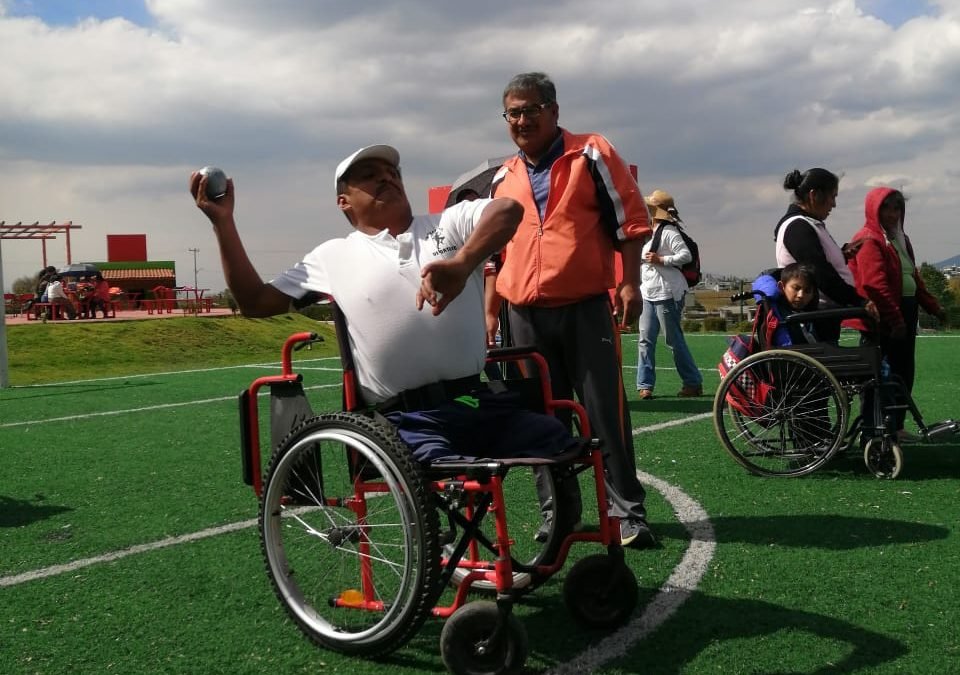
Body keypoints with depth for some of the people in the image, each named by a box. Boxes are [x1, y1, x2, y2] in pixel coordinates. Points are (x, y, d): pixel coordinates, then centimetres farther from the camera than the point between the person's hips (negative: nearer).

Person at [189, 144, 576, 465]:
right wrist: (223, 222, 10)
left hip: (483, 404, 2)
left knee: (567, 450, -17)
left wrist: (462, 264, -27)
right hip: (408, 420, -2)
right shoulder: (334, 256, 14)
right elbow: (254, 303, 17)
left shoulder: (450, 223, 13)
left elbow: (508, 208, -8)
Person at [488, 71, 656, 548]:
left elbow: (629, 219, -1)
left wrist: (629, 284, -9)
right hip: (525, 315, 4)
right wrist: (489, 312, 18)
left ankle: (627, 511, 4)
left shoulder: (592, 155, 1)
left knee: (606, 413, -3)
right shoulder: (503, 179, 14)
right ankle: (558, 512, 18)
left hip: (587, 308, -4)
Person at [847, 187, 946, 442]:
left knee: (904, 372, 11)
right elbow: (877, 284, -20)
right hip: (881, 320, -9)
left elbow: (913, 277, 24)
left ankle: (896, 426, 19)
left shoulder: (900, 239, 19)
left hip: (905, 314, 9)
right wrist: (895, 319, -24)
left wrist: (933, 306, 20)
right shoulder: (869, 240, -11)